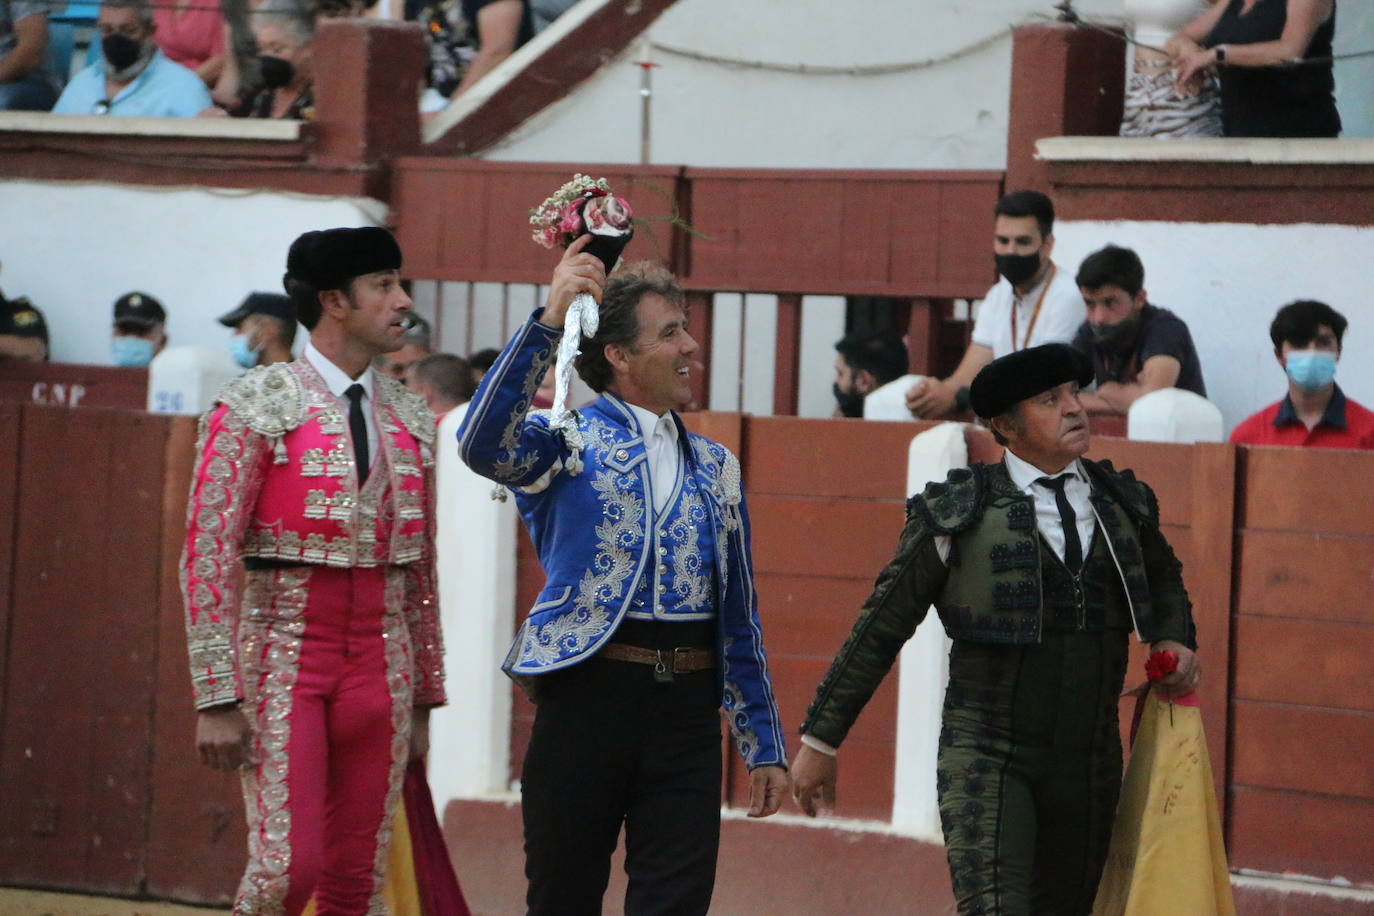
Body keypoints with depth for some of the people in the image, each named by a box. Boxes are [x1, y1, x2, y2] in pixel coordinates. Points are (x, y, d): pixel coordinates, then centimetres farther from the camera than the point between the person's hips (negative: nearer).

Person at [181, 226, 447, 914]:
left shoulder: (411, 422, 12)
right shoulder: (256, 407, -4)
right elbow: (207, 554, -8)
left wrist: (425, 697, 15)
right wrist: (217, 699, -14)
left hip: (381, 663, 5)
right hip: (284, 652, -5)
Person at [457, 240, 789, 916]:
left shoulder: (716, 467, 17)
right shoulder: (565, 439, 2)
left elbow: (740, 618, 19)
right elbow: (483, 444, -21)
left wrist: (764, 747, 16)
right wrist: (549, 322, -28)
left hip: (688, 708, 4)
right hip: (589, 690, -4)